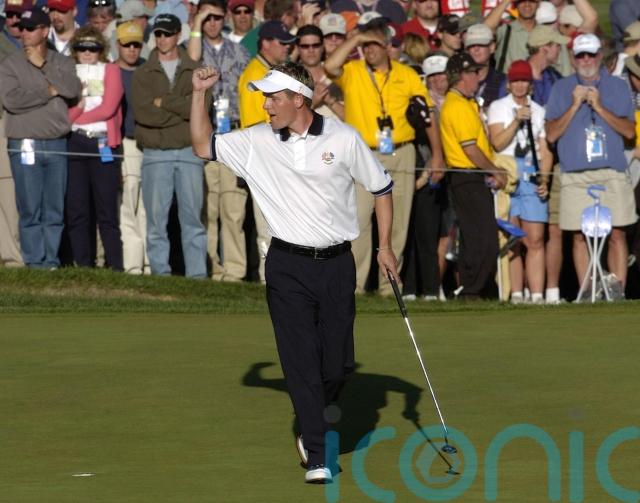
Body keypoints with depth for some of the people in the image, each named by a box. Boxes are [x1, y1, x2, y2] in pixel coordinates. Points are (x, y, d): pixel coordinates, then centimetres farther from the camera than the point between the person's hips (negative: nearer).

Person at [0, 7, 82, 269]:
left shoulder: (62, 63, 10)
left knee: (55, 209, 4)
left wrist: (43, 66, -6)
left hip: (57, 145, 2)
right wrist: (49, 91, -6)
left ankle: (51, 260, 10)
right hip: (25, 146, -2)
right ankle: (35, 261, 1)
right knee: (30, 209, -3)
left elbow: (72, 90, -9)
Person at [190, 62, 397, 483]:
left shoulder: (343, 139, -3)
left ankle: (314, 423, 32)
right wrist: (200, 95, -2)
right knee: (301, 363, -7)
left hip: (336, 263, -1)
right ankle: (317, 456, -4)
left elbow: (381, 187, 7)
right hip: (287, 265, 1)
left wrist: (385, 246, 4)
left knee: (338, 364, 1)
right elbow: (203, 146, 8)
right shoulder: (257, 142, 3)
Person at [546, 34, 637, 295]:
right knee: (580, 236, -2)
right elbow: (551, 134, 4)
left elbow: (629, 131, 2)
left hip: (612, 174, 0)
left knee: (617, 234, -6)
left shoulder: (618, 87, 11)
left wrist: (599, 107, -8)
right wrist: (575, 105, -6)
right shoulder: (561, 89, 12)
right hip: (575, 175, 0)